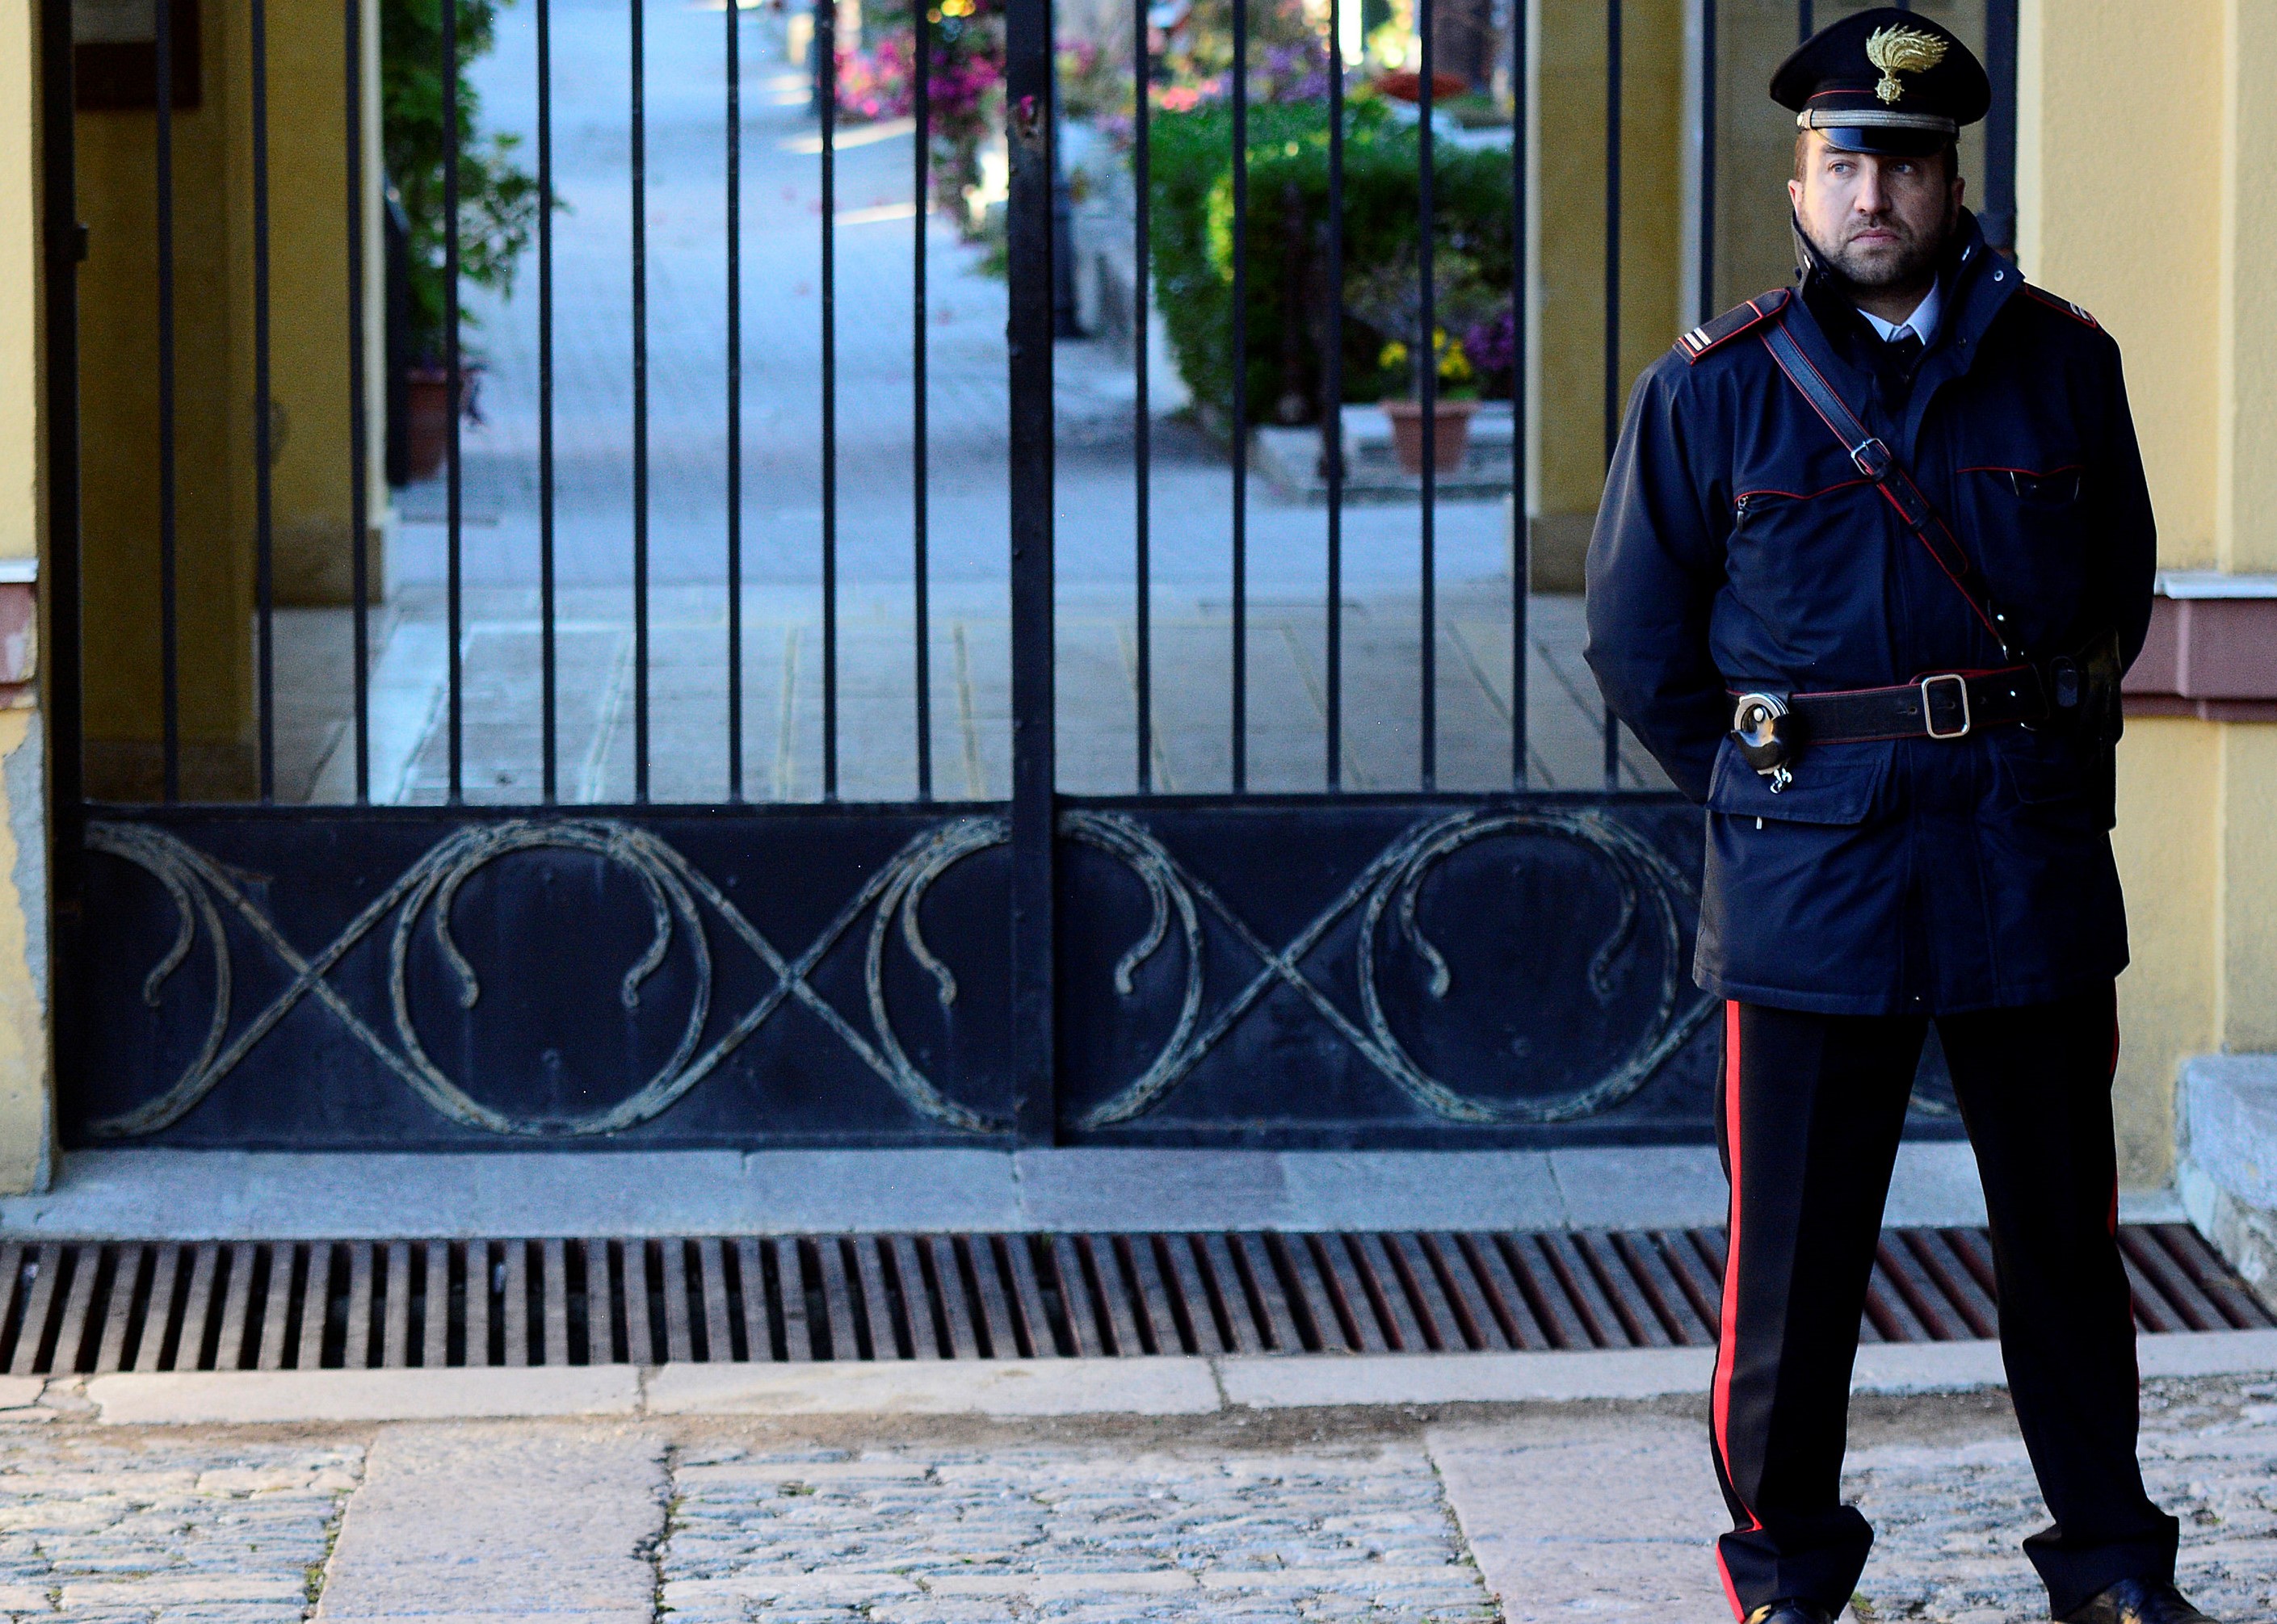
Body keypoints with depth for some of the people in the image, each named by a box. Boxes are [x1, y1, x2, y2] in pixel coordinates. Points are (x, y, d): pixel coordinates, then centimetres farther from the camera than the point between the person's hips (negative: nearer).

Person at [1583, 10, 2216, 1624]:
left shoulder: (2061, 364, 4)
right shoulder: (1714, 388, 0)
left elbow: (2118, 587, 17)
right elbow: (1637, 638, 9)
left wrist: (2041, 753, 13)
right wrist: (1768, 789, 8)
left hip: (2031, 861, 1)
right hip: (1807, 874, -1)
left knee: (2063, 1224, 8)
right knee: (1795, 1239, 2)